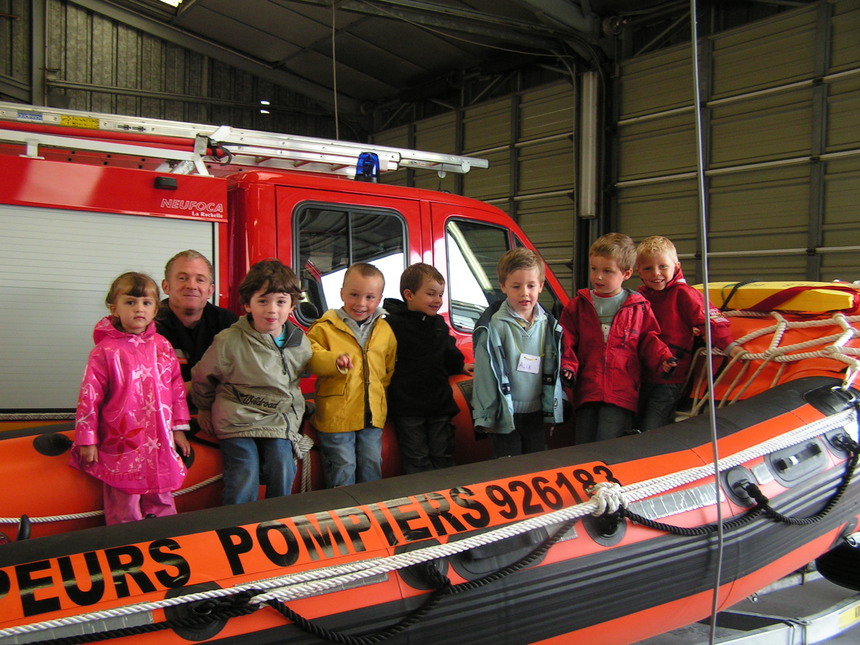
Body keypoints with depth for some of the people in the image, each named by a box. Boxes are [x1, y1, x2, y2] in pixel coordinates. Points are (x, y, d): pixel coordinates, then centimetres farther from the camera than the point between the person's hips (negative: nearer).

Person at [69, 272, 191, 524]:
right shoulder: (105, 351, -7)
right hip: (120, 445, -4)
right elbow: (89, 397, -6)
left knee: (162, 506, 14)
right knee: (123, 513, 3)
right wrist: (86, 440, -7)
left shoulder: (162, 346, 6)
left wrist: (179, 428, 11)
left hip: (160, 444, 4)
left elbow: (177, 388, 12)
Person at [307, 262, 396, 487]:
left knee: (372, 464, 13)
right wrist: (334, 361, -31)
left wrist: (381, 389, 7)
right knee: (342, 467, 2)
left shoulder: (385, 330, 8)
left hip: (372, 414, 4)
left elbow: (390, 366, 20)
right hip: (336, 413, -4)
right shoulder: (325, 327, -6)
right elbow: (310, 357, -14)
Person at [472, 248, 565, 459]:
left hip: (536, 412, 5)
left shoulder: (548, 324, 2)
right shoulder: (494, 326, -14)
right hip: (505, 415, -5)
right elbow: (485, 373, -11)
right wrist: (485, 416, -11)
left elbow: (553, 370, 9)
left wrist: (551, 409, 9)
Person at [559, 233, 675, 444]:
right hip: (586, 392, 2)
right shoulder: (577, 305, 8)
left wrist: (663, 359, -6)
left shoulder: (638, 307, 6)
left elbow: (648, 340, 11)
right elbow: (567, 342, 7)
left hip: (621, 395, -2)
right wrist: (567, 367, -9)